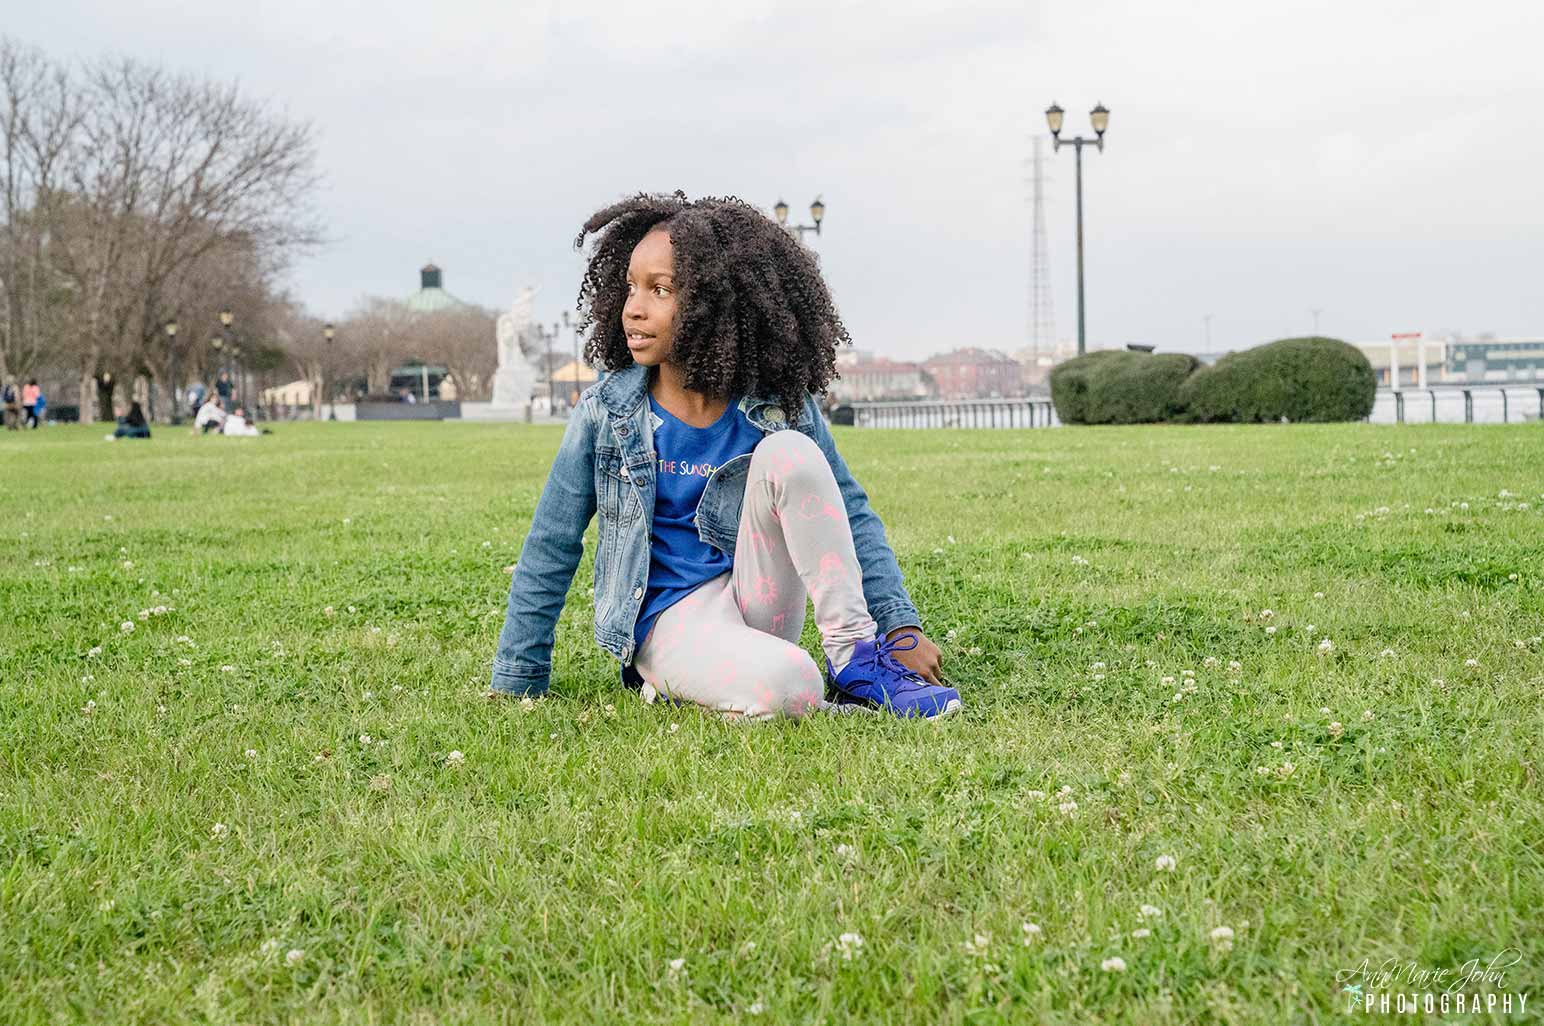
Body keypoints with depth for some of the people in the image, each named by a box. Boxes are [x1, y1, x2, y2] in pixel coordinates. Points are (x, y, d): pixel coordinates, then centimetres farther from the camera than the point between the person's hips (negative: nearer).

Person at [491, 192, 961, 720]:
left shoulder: (780, 408, -2)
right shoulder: (606, 413, -4)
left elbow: (852, 517, 2)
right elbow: (550, 549, 1)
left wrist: (903, 626, -9)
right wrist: (516, 685, 3)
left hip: (759, 603, 4)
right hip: (669, 618, -4)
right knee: (783, 688, -38)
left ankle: (855, 658, -19)